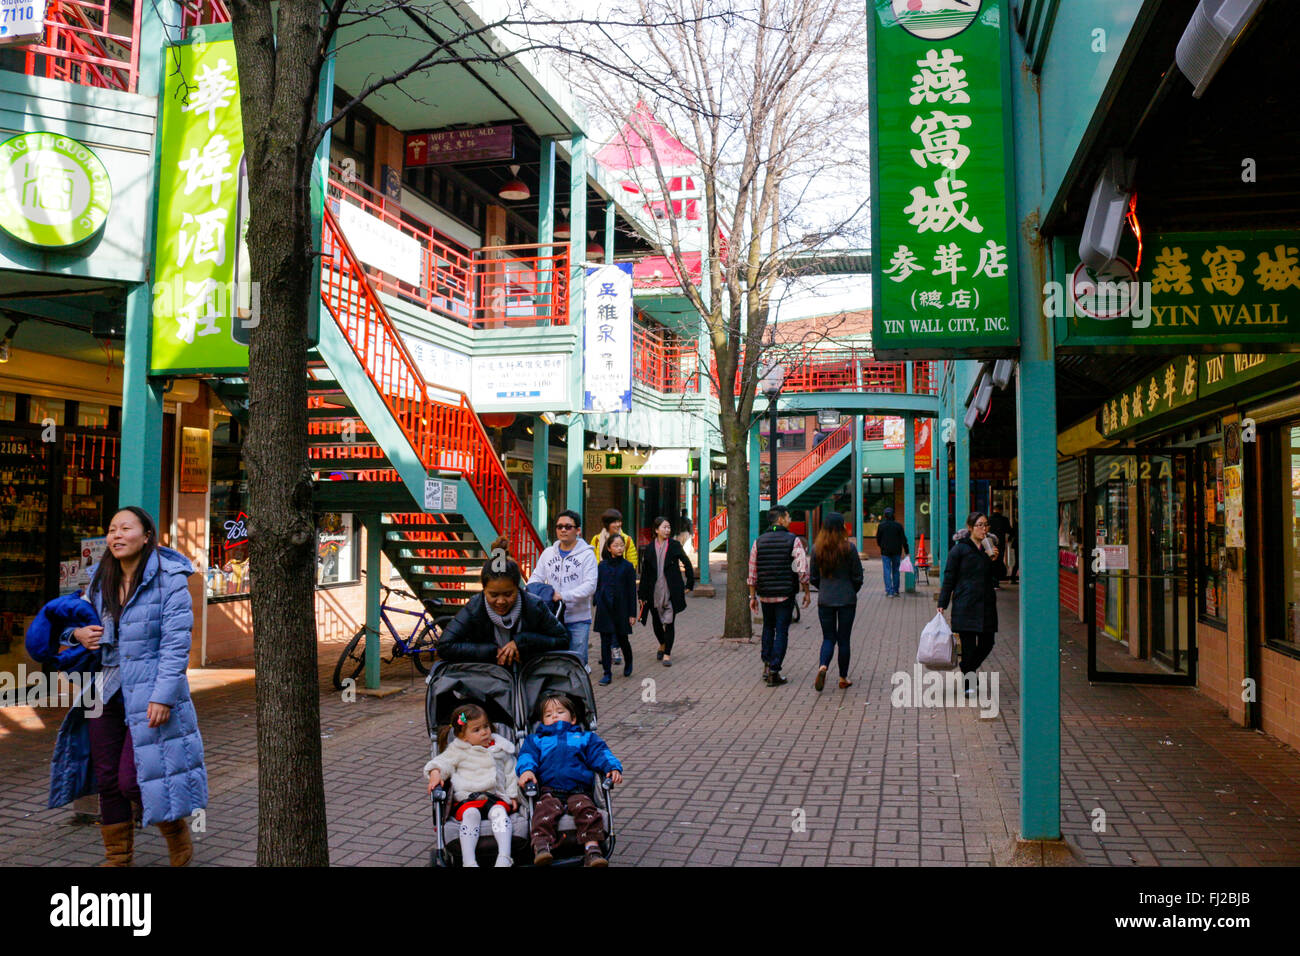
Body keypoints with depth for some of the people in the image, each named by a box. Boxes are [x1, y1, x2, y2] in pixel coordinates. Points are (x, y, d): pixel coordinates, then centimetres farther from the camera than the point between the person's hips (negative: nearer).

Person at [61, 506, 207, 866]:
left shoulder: (169, 579, -10)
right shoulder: (100, 581, 8)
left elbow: (176, 643, -15)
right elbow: (78, 613, 25)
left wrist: (164, 696, -21)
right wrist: (78, 632, 0)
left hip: (148, 691, -6)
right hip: (107, 689, 6)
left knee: (133, 779, -6)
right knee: (108, 779, 10)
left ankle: (178, 836, 21)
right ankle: (117, 856, 27)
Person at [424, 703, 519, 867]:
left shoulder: (500, 749, 20)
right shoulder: (457, 750, 14)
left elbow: (510, 772, 22)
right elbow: (443, 762, 6)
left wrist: (513, 795, 11)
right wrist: (436, 774, -17)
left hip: (497, 797, 1)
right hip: (467, 799, -1)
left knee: (499, 811, -32)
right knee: (471, 814, -34)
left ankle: (504, 857, -43)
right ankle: (468, 861, -41)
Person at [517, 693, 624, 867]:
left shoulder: (585, 737, 31)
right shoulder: (536, 739, 31)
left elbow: (600, 753, 17)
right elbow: (527, 755, 13)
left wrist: (613, 768, -4)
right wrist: (526, 769, -12)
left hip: (578, 791, 0)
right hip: (549, 791, 0)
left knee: (586, 809, -31)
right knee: (545, 810, -33)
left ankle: (592, 848, -35)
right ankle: (541, 847, -43)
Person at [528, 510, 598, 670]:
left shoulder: (587, 554, -4)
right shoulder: (548, 553, 11)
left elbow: (590, 585, -13)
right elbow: (536, 577, 12)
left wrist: (563, 595, -22)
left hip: (578, 619, -4)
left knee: (577, 661, -1)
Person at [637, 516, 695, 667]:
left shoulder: (675, 546, -1)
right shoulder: (649, 549, 2)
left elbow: (687, 565, 7)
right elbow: (644, 573, 4)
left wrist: (689, 585, 4)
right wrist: (642, 595, 2)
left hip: (671, 591, -2)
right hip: (654, 591, 2)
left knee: (669, 622, -3)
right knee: (656, 622, 11)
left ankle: (667, 653, 6)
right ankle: (663, 644, 39)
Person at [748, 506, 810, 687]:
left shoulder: (759, 541, 3)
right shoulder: (793, 540, -7)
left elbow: (752, 572, 4)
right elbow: (802, 570, -11)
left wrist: (753, 596, 10)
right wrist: (806, 592, 0)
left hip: (765, 594, 3)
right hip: (785, 594, -3)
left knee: (768, 627, 22)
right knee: (781, 631, 3)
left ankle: (766, 665, 18)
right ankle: (774, 672, 0)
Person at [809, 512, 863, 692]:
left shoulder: (817, 548, -3)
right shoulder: (849, 548, -10)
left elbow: (813, 578, 4)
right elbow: (858, 576, -5)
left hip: (825, 600, 2)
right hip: (847, 599, -2)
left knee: (828, 638, 11)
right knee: (843, 639, 9)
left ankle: (822, 666, -15)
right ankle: (843, 678, 16)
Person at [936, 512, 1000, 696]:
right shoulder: (959, 549, -4)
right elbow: (949, 578, -3)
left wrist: (995, 561, -1)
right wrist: (942, 604, -7)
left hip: (986, 603, 5)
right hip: (966, 604, -5)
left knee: (987, 643, 7)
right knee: (969, 644, -4)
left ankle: (968, 670, 33)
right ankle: (968, 684, 10)